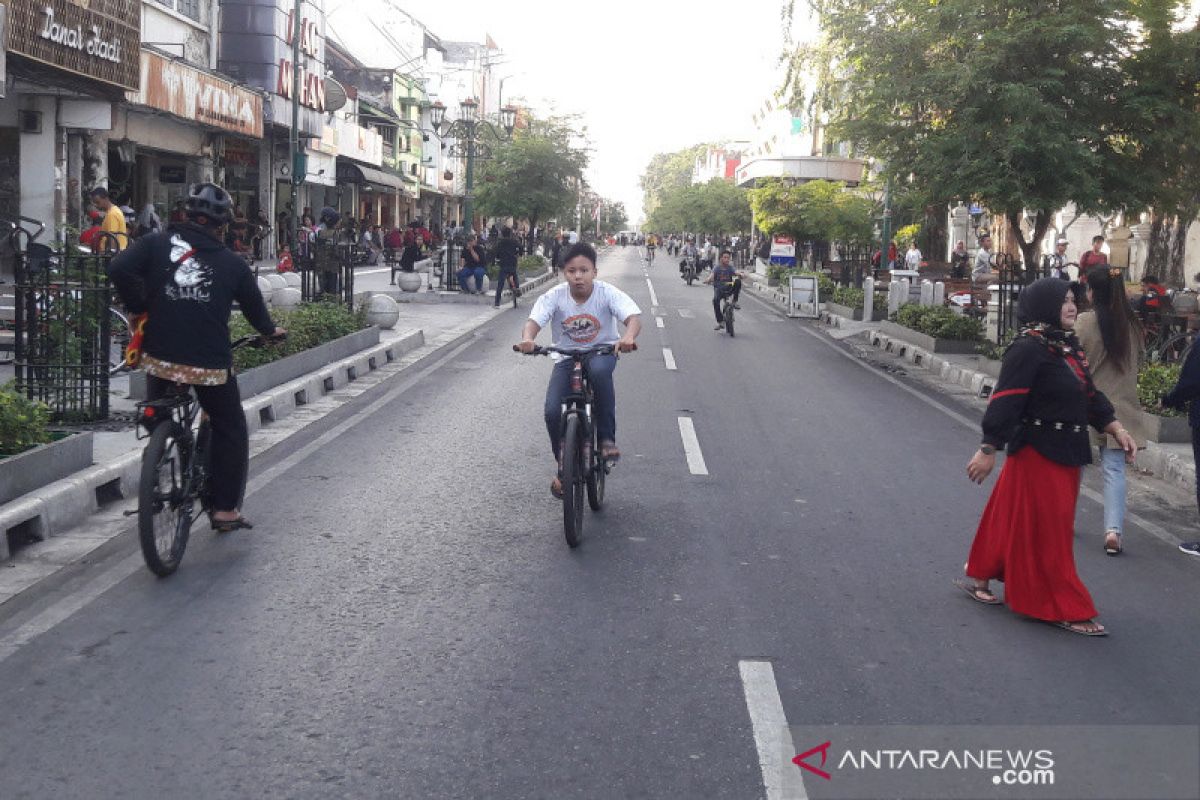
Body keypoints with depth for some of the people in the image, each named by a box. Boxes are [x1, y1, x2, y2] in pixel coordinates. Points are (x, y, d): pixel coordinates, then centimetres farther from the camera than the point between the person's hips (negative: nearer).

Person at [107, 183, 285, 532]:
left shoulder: (157, 243, 3)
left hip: (160, 356, 1)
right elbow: (254, 306, 17)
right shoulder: (232, 263, 5)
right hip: (210, 362, -1)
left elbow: (119, 269, -10)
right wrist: (271, 330, 37)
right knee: (230, 430, 16)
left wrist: (140, 308, 5)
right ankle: (225, 509, 14)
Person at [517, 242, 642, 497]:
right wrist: (527, 338, -50)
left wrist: (629, 337, -53)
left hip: (602, 352, -2)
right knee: (552, 412, -17)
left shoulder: (607, 293, -17)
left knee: (599, 370, -40)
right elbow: (533, 320, -25)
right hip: (566, 358, 2)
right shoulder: (555, 296, -14)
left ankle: (607, 437, -21)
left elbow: (633, 316, -29)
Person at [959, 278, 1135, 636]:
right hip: (1037, 453, -9)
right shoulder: (1028, 349, -17)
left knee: (1012, 518, 18)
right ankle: (1065, 609, 9)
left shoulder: (1067, 347, 10)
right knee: (1045, 529, 0)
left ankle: (979, 577, 33)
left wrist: (1116, 429, 7)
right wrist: (988, 451, -20)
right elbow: (1005, 402, -19)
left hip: (1065, 452, 9)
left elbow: (1090, 395, 16)